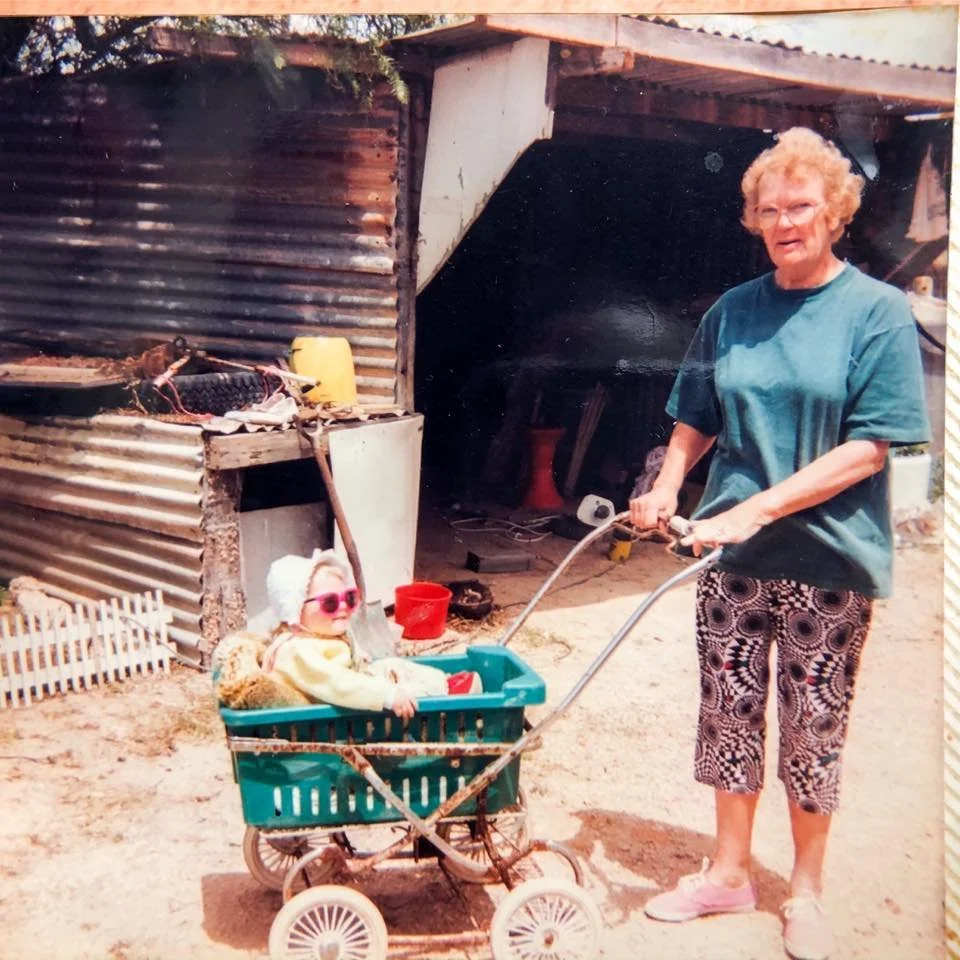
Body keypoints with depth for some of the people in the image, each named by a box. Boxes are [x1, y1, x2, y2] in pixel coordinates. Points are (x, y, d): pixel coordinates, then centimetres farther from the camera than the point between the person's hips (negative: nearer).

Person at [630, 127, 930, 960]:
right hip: (733, 552, 4)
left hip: (830, 556, -3)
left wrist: (759, 508, -20)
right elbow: (697, 420, 17)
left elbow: (868, 449, -13)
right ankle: (729, 874, 31)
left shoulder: (879, 312, -6)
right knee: (729, 711, 11)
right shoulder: (732, 312, 6)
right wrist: (668, 485, -1)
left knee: (814, 727, 9)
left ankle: (807, 890, 30)